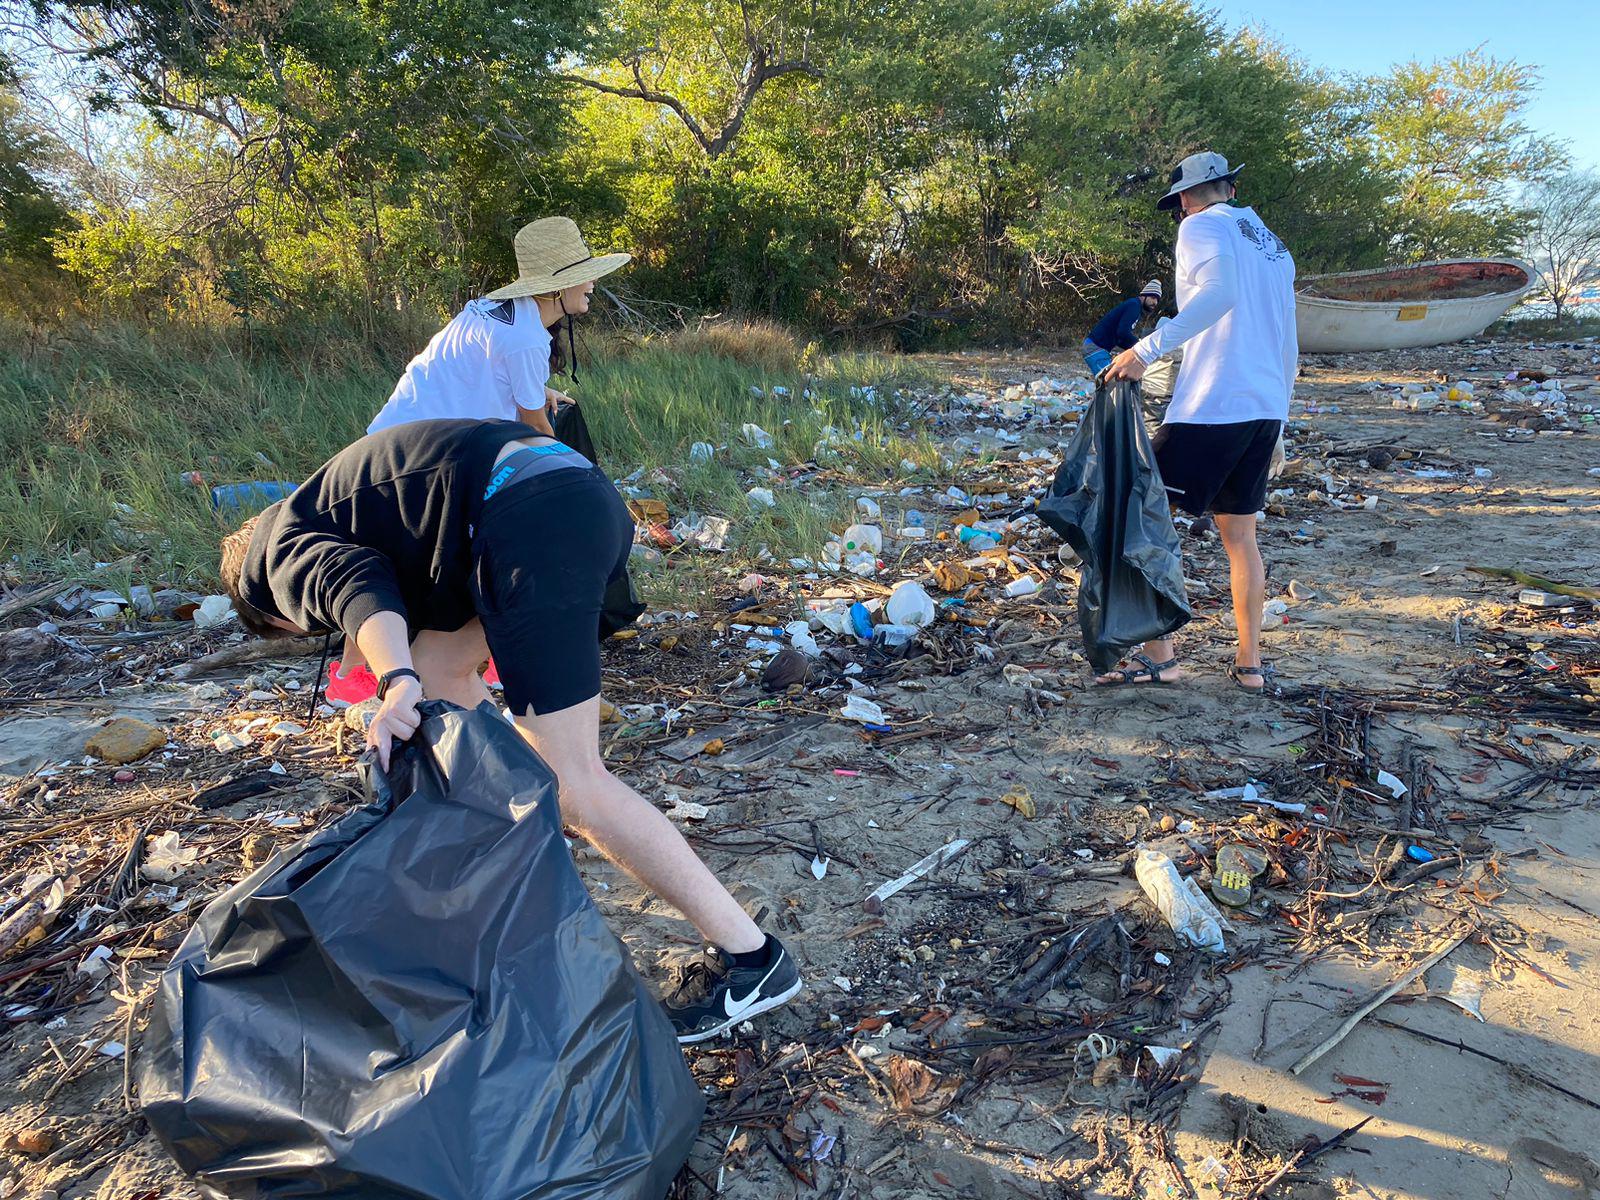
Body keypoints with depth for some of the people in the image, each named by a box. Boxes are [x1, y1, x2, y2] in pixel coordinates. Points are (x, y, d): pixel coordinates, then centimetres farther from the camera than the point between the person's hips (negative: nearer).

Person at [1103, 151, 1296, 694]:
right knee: (1240, 535, 13)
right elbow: (1288, 348, 23)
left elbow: (1219, 291, -24)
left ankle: (1159, 656, -1)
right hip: (1266, 407, 8)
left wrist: (1147, 348, -27)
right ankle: (1250, 664, 16)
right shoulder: (1276, 246, 23)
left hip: (1209, 406, -8)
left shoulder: (1202, 226, -2)